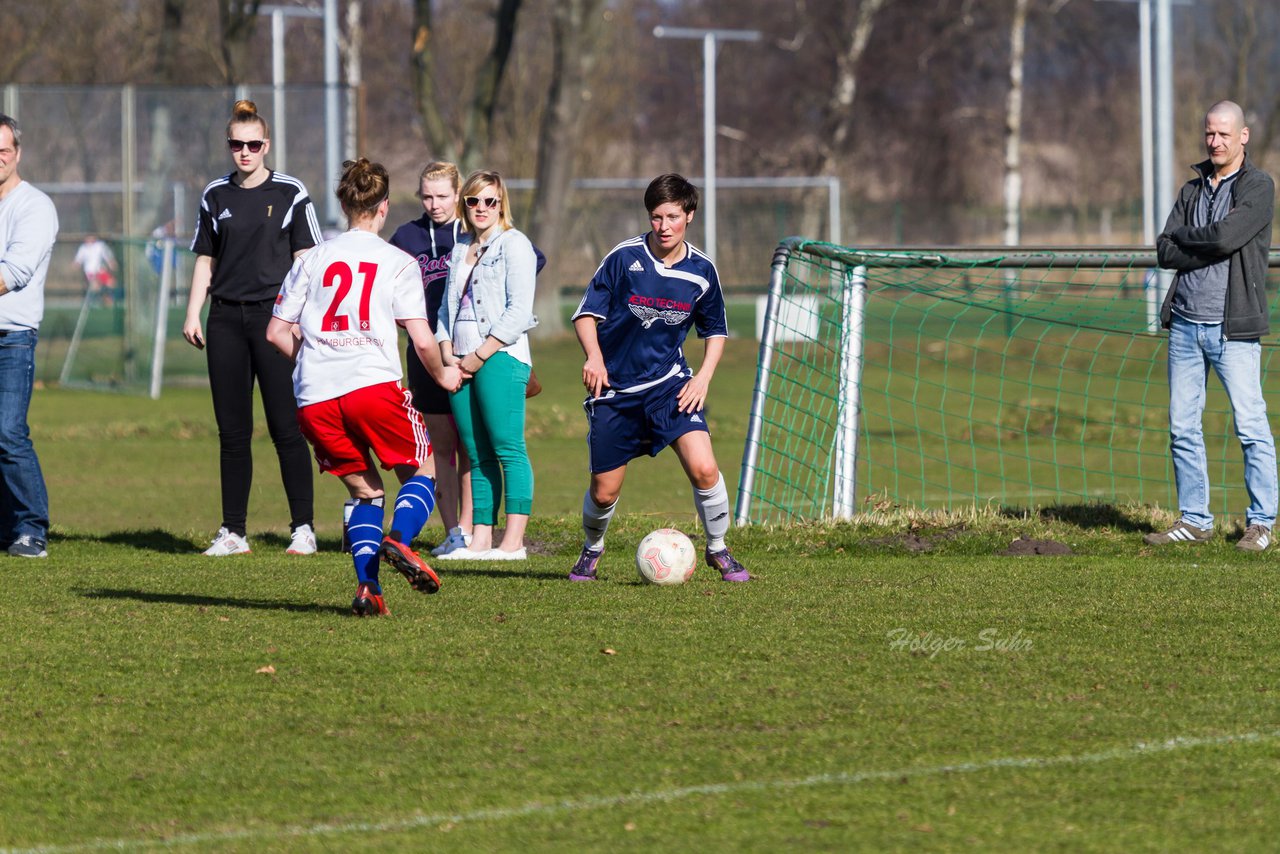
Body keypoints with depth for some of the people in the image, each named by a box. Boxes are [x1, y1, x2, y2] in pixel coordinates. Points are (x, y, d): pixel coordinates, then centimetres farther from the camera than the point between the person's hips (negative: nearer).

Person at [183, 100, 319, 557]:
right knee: (232, 431, 5)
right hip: (226, 320, 4)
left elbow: (305, 259, 1)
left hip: (273, 316, -4)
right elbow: (205, 260, 15)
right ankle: (233, 532, 8)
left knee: (286, 427, -7)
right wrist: (192, 314, 6)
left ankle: (303, 528, -3)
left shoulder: (290, 192, 1)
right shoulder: (215, 196, 11)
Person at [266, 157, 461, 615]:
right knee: (421, 470, 14)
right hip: (373, 384, -4)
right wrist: (443, 375, 19)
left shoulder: (312, 260, 15)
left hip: (314, 398, 4)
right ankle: (399, 539, -16)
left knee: (364, 489, 17)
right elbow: (422, 340, -1)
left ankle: (367, 586, -3)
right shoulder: (397, 262, 6)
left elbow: (276, 332, 15)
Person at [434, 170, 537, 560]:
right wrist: (448, 354, 4)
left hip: (500, 357, -7)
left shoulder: (514, 245, -3)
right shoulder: (460, 249, 20)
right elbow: (447, 308, 22)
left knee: (508, 451, -10)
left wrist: (479, 356, -12)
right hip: (461, 363, 7)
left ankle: (513, 542, -12)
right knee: (477, 455, 6)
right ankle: (480, 540, 5)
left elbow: (519, 312, -11)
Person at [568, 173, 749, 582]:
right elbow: (587, 313, -6)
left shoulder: (701, 271, -2)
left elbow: (715, 331, 13)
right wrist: (594, 356, -24)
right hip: (615, 389, -1)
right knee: (604, 492, 4)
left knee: (703, 469, -19)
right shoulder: (625, 257, -10)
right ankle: (591, 551, 36)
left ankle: (718, 549, 4)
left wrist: (704, 376, -2)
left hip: (669, 383, 1)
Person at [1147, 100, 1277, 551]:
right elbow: (1167, 252, 3)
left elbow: (1226, 237, -19)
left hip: (1233, 328, -6)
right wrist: (1211, 248, -11)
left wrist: (1184, 236, -2)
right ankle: (1194, 520, 14)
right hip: (1185, 323, 6)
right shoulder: (1192, 190, 14)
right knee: (1182, 426, 6)